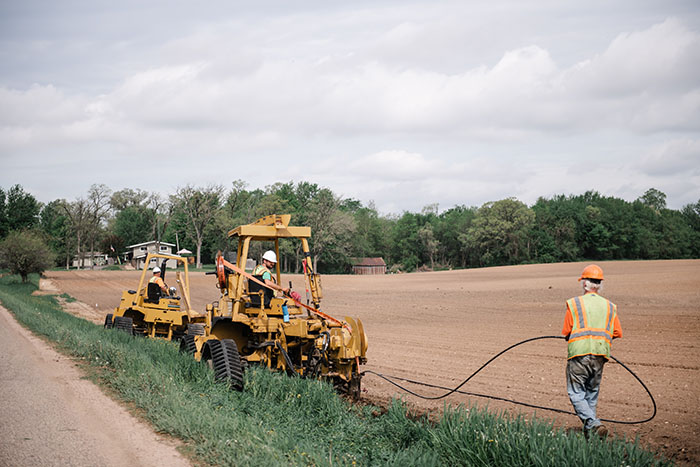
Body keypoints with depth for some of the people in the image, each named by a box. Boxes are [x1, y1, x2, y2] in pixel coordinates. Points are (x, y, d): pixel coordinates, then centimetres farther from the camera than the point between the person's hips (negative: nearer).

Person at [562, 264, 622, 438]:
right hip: (600, 354, 4)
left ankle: (593, 424, -19)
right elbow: (618, 333, 10)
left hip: (579, 353, -4)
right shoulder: (609, 306, 12)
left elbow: (566, 332, -1)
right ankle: (589, 430, 19)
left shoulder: (574, 303, 0)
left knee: (576, 394, -1)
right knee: (592, 393, 17)